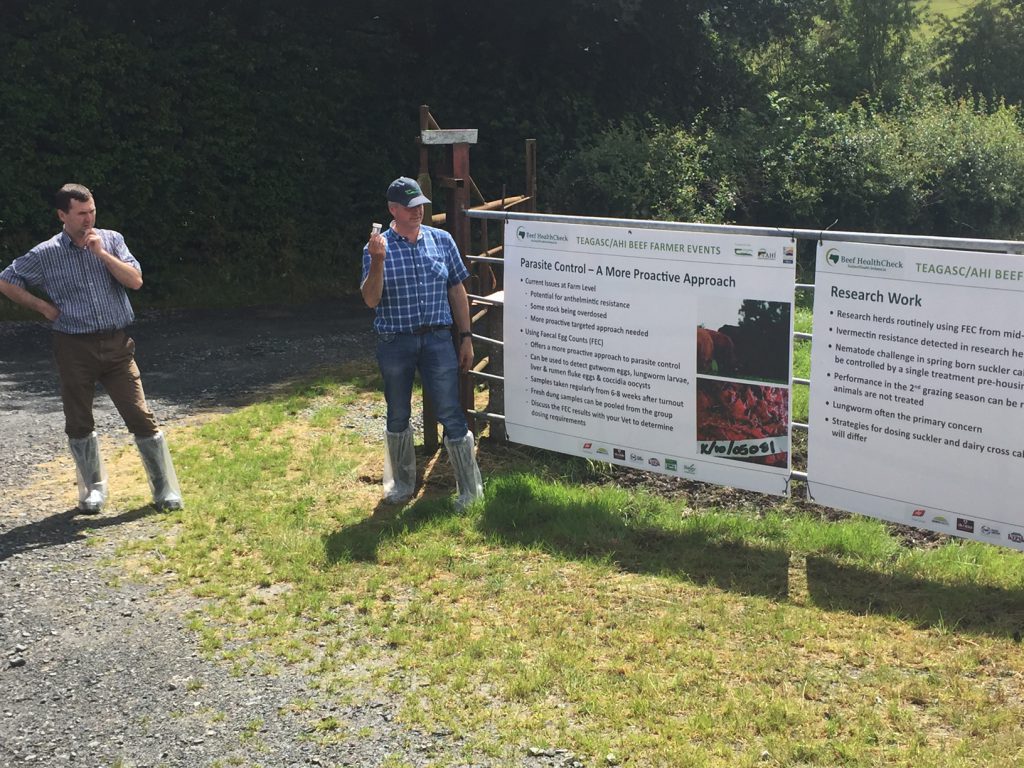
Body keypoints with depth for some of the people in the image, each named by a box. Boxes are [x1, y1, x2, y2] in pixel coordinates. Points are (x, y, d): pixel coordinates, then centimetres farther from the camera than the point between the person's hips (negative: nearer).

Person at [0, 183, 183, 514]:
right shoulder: (45, 254, 0)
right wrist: (44, 307, 1)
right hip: (74, 347, 0)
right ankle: (93, 489, 25)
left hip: (116, 344, 0)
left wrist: (101, 252, -14)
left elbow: (135, 280, -6)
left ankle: (165, 490, 5)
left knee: (141, 417, -2)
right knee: (79, 423, 7)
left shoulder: (111, 240, 4)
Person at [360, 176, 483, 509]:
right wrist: (378, 262, -24)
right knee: (398, 417, 13)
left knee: (451, 414, -2)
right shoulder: (378, 248, -3)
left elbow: (457, 291, 8)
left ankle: (470, 489, 8)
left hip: (437, 339, 0)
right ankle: (401, 484, 31)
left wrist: (466, 337, 6)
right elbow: (370, 300, -10)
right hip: (395, 342, 0)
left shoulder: (442, 240, 3)